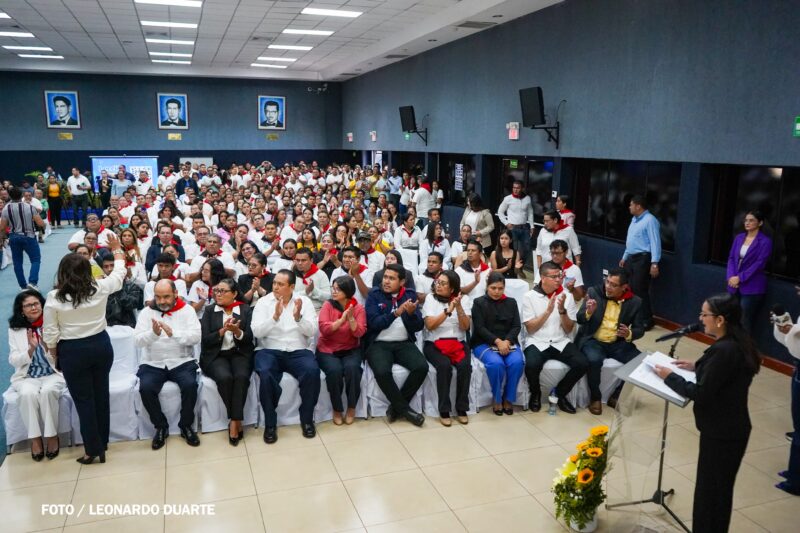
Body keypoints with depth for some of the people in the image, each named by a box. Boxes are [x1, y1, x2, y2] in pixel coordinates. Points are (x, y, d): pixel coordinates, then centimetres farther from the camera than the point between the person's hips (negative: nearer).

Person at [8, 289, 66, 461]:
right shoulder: (14, 329, 2)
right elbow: (14, 361, -2)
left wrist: (46, 344, -23)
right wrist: (31, 348, -19)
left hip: (53, 374, -1)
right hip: (26, 377, 1)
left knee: (47, 391, -33)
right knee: (28, 393, -31)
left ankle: (52, 436, -17)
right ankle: (35, 438, -17)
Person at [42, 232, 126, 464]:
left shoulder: (54, 298, -14)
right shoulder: (99, 288, -9)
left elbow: (50, 333, -9)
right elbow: (119, 273, 12)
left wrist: (54, 353, 9)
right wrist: (117, 248, 25)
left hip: (72, 351, -3)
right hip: (101, 345, 3)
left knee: (83, 400, 7)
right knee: (101, 393, 16)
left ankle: (93, 449, 13)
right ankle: (102, 442, 29)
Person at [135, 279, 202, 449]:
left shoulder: (187, 310, 2)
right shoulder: (147, 312, 5)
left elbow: (196, 336, -10)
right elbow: (138, 340, -6)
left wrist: (173, 333, -25)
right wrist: (153, 333, -27)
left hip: (181, 362, -1)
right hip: (153, 364, 1)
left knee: (190, 385, -29)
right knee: (145, 388, -26)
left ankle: (186, 425, -5)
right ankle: (161, 426, -3)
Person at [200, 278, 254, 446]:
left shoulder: (245, 309, 10)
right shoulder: (209, 311, 11)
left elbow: (249, 338, 1)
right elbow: (205, 340, 0)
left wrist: (237, 331, -20)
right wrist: (223, 330, -16)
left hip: (239, 354, 0)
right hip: (216, 356, 0)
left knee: (241, 376, -32)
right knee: (225, 377, -31)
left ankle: (234, 421, -22)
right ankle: (237, 421, -13)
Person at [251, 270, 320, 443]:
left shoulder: (304, 301, 4)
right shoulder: (263, 302, 2)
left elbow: (311, 331, -4)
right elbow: (257, 332, -9)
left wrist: (298, 317, -22)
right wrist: (275, 316, -23)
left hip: (298, 351, 1)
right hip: (269, 350, 0)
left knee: (312, 371, -29)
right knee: (265, 373, -33)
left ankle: (307, 419, -7)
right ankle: (270, 423, -13)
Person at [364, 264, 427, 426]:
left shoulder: (410, 294, 6)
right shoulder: (374, 294, -1)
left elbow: (418, 326, 2)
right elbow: (374, 323, -14)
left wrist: (411, 313, -20)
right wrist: (396, 313, -26)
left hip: (404, 343, 3)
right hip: (378, 344, -2)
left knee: (422, 367, -23)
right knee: (382, 372, -31)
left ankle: (397, 406, -4)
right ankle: (404, 408, -7)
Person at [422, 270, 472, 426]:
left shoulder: (464, 299, 5)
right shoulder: (431, 298, 1)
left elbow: (465, 327, -4)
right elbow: (430, 325, -9)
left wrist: (458, 307, -17)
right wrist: (448, 310, -16)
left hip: (458, 343, 2)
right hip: (435, 344, -1)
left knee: (465, 365, -28)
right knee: (444, 366, -31)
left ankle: (462, 408, -12)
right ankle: (444, 410, -18)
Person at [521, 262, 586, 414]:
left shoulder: (567, 296, 1)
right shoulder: (530, 296, -5)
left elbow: (569, 329, 0)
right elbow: (530, 328, -8)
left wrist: (562, 310, -17)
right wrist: (548, 311, -18)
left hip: (561, 342, 3)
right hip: (537, 342, -3)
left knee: (582, 364, -22)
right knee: (532, 365, -33)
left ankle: (560, 393, 5)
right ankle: (535, 394, 2)